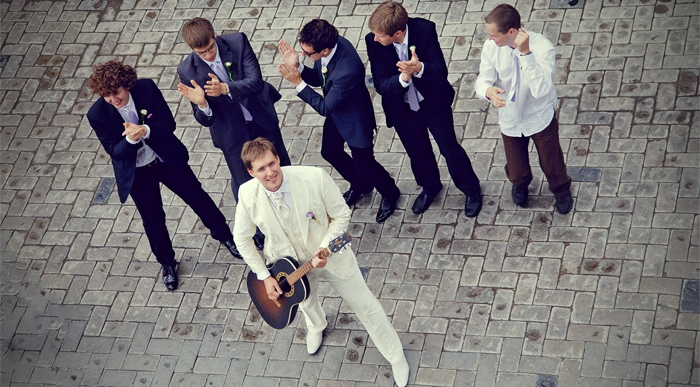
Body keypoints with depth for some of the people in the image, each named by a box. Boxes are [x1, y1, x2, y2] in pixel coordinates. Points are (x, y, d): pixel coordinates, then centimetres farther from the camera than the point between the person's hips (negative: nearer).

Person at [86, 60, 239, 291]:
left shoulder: (146, 88, -21)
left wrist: (146, 130, -37)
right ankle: (167, 263, 38)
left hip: (167, 158, 1)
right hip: (136, 173, -1)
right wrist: (130, 140, -41)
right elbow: (114, 151, -19)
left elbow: (168, 122, -17)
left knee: (197, 196, 15)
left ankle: (224, 235, 42)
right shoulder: (97, 115, -22)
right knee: (153, 220, 12)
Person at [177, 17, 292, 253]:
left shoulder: (238, 42, -21)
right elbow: (205, 120, -17)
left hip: (262, 119, 1)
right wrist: (201, 104, -42)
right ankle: (257, 231, 41)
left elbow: (256, 81, -27)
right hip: (232, 133, -1)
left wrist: (225, 88, -44)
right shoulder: (188, 71, -21)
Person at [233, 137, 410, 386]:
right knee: (306, 303, 33)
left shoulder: (314, 178, -33)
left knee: (366, 307, 12)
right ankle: (316, 326, 71)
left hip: (330, 255, -2)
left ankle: (396, 358, 36)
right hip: (289, 264, 2)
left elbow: (342, 216, -18)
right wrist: (264, 276, -8)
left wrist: (324, 249, -30)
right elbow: (242, 238, -8)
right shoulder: (247, 196, -26)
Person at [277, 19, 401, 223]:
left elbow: (325, 107, -30)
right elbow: (318, 78, -3)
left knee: (364, 162, 11)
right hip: (336, 113, 8)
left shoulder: (348, 70, -43)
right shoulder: (327, 43, -21)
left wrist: (298, 82, -32)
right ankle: (360, 184, 51)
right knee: (330, 152, 24)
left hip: (354, 118, -8)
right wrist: (298, 68, -22)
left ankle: (389, 192, 42)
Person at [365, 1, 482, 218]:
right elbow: (380, 85, -22)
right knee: (417, 152, 23)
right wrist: (403, 78, -43)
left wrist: (419, 68, -48)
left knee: (450, 148, 14)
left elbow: (441, 71, -27)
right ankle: (430, 187, 52)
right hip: (401, 109, 2)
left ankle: (471, 189, 40)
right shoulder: (373, 41, -24)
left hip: (434, 102, -2)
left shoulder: (424, 29, -29)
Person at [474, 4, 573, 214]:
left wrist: (526, 53, -47)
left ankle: (562, 191, 54)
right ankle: (520, 184, 60)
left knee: (551, 163, 20)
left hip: (540, 118, -3)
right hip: (510, 120, 3)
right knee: (516, 169, 22)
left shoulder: (542, 47, -32)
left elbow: (541, 90, -40)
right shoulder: (491, 47, -20)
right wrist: (488, 90, -37)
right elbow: (483, 79, -11)